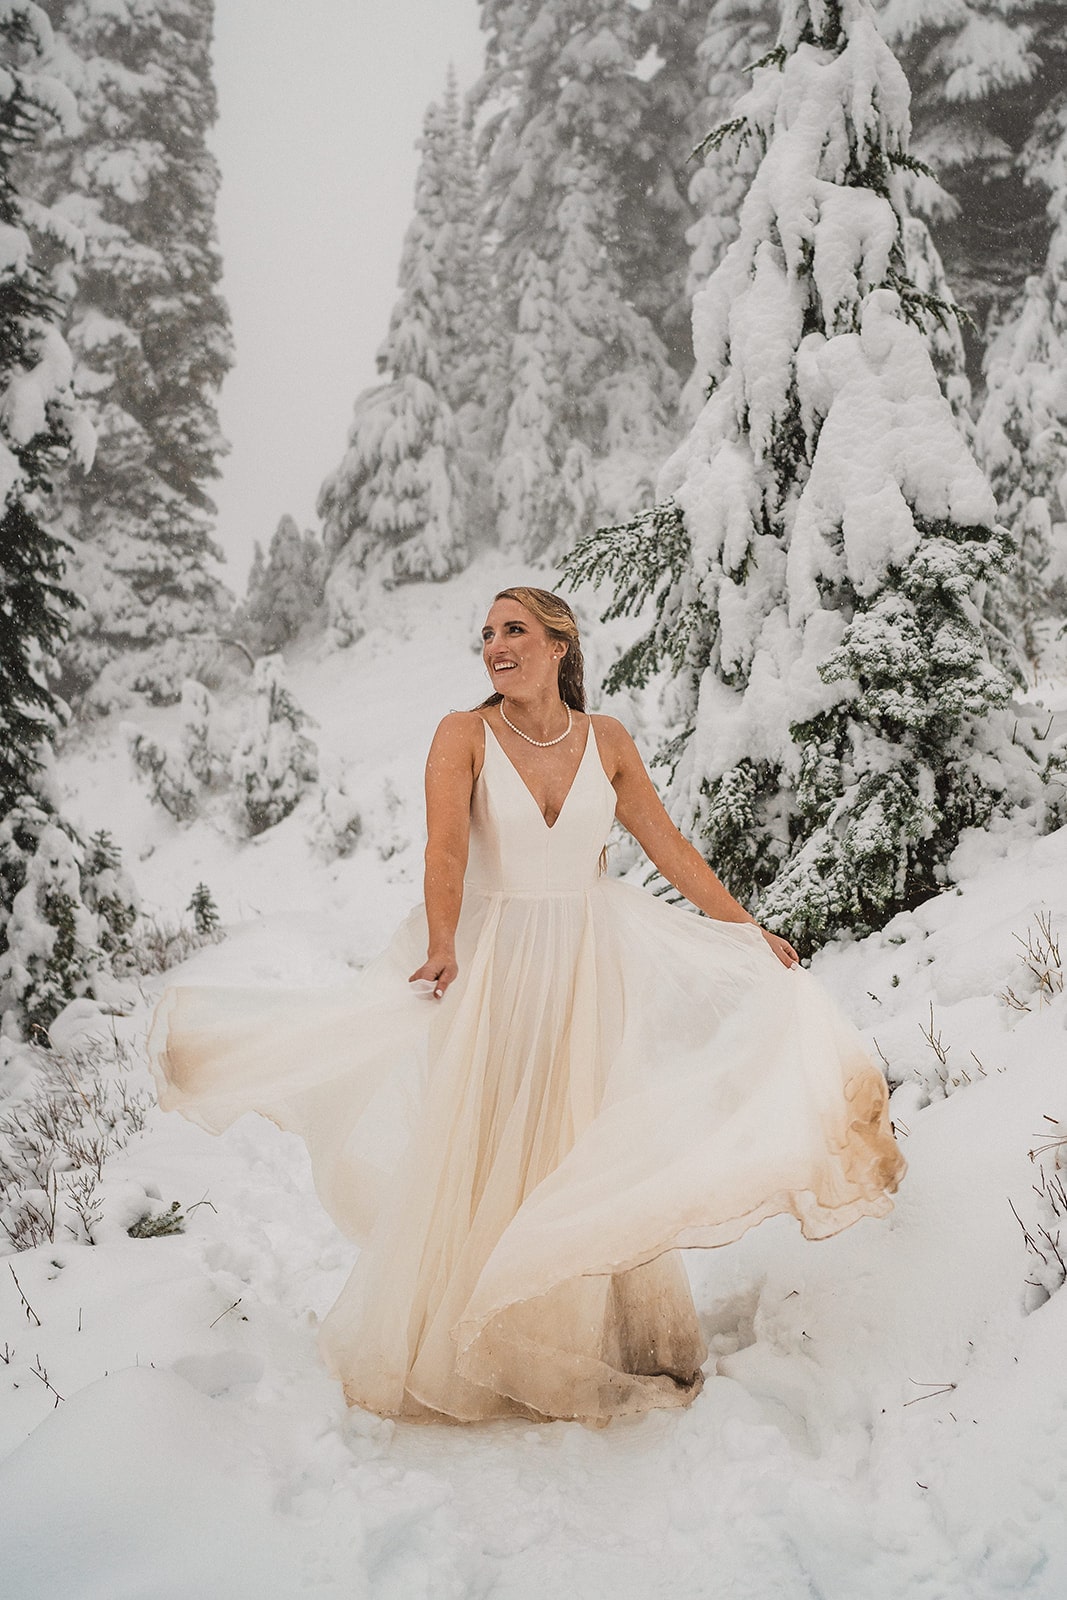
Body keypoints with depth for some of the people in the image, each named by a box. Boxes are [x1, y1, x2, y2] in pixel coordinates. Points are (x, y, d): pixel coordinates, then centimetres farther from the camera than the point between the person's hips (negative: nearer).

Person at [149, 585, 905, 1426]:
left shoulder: (607, 740, 1)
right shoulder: (464, 734, -7)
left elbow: (669, 845, 4)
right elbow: (445, 850, -20)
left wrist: (748, 929, 4)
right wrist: (443, 948, -35)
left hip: (589, 969, 2)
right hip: (494, 967, -2)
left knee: (590, 1156, 11)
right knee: (481, 1163, 5)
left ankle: (600, 1347, 30)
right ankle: (467, 1354, 23)